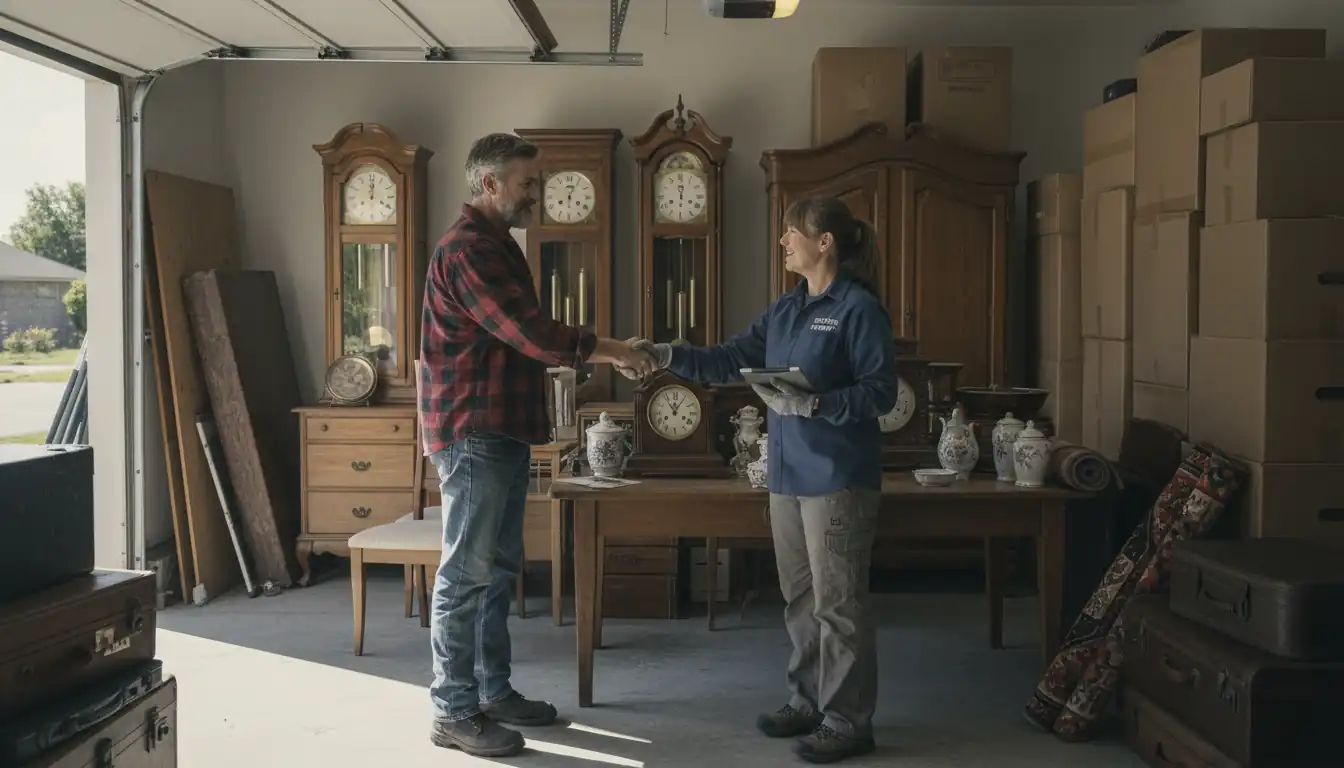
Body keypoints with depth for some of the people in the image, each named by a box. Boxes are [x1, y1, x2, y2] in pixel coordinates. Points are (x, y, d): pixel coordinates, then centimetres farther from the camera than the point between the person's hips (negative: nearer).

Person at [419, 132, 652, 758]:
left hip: (502, 431, 10)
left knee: (498, 569, 14)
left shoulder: (496, 244, 17)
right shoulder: (467, 248, -17)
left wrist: (593, 354, 10)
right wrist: (614, 351, -13)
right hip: (472, 433, -10)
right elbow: (531, 332, -22)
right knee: (467, 573, -4)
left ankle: (493, 692, 24)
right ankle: (453, 713, 5)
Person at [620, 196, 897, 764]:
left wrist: (812, 403, -23)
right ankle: (808, 700, 28)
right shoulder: (784, 309, 14)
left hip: (838, 478, -8)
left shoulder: (860, 308, -10)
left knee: (837, 601, -1)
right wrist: (668, 357, 1)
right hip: (788, 474, 8)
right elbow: (732, 360, 11)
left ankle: (848, 721, 9)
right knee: (799, 596, 15)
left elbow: (881, 392, -14)